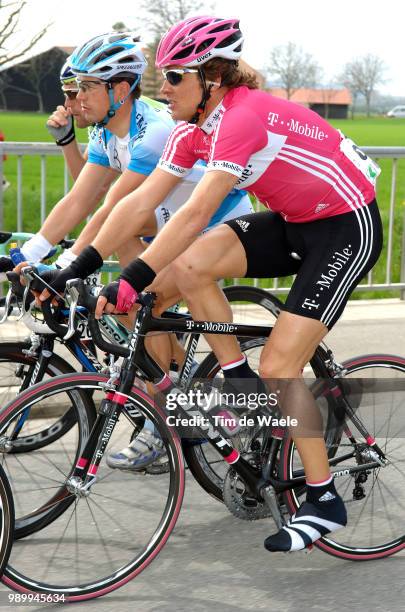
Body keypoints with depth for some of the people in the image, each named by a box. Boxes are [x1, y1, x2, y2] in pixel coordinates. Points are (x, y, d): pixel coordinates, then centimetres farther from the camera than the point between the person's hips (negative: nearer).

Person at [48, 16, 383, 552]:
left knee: (277, 367, -13)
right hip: (296, 223, 8)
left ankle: (324, 502, 2)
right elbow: (141, 201, -4)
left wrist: (133, 281, -40)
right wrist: (78, 267, -9)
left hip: (348, 227, -8)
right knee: (189, 266, -13)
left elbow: (196, 213, -36)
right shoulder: (195, 128, -1)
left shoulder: (244, 116, -28)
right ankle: (242, 390, 4)